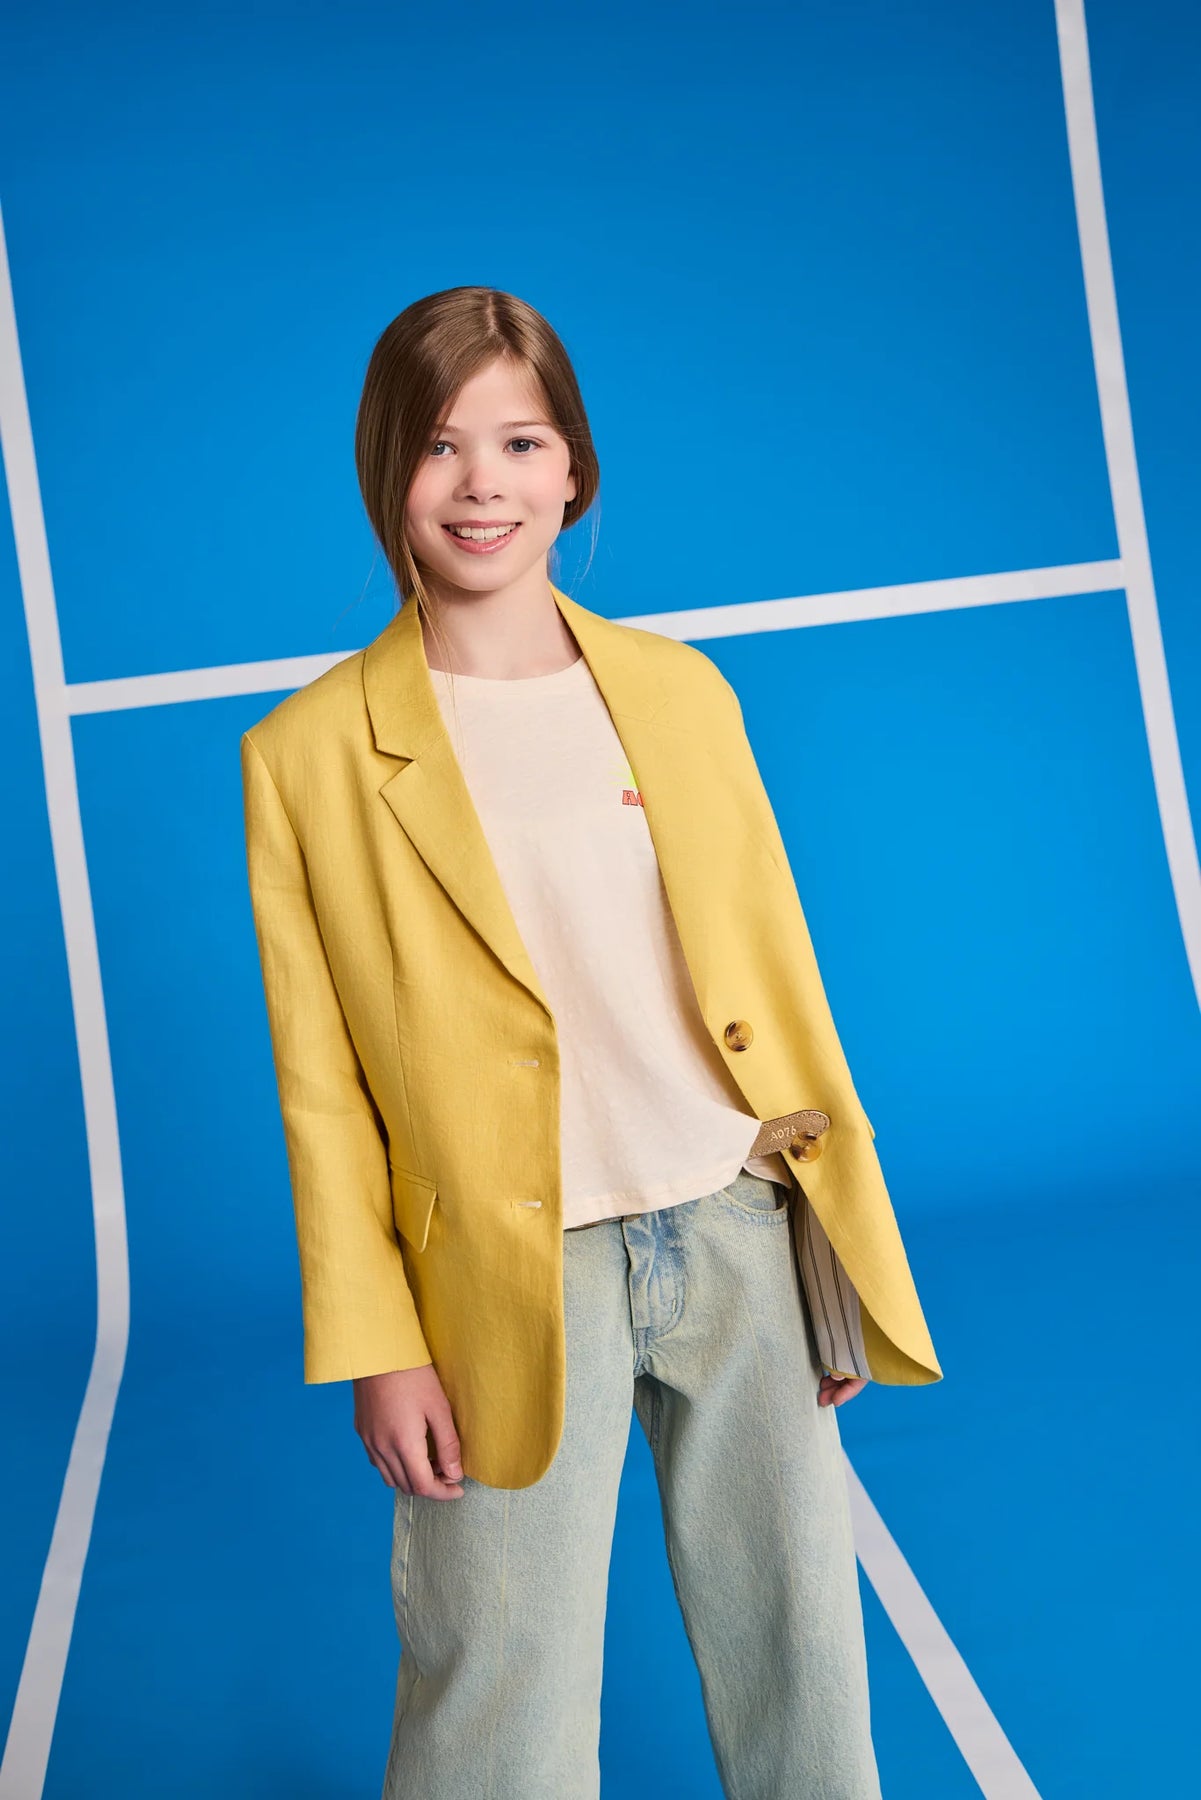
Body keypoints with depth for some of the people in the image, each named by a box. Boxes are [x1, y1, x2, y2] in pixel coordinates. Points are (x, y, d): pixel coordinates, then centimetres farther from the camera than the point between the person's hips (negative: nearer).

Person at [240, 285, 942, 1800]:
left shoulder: (680, 691, 6)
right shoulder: (309, 754, -3)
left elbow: (779, 979, 8)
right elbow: (319, 1083, -2)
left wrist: (846, 1254, 8)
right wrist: (373, 1346, -5)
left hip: (743, 1236, 3)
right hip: (517, 1284, -3)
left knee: (801, 1672, 15)